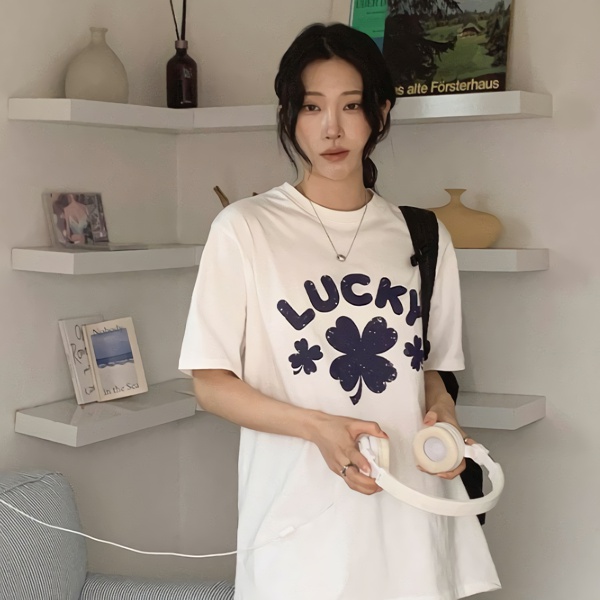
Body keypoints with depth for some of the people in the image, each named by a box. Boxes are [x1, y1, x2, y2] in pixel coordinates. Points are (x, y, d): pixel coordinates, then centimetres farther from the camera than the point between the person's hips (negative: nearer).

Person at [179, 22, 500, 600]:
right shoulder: (245, 228, -5)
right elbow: (211, 383, -5)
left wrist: (443, 417, -6)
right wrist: (318, 426, -19)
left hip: (410, 519, 4)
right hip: (300, 522, -3)